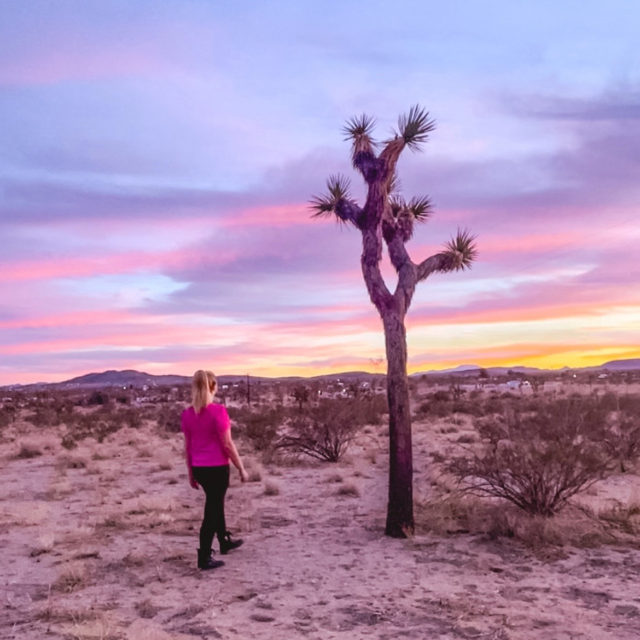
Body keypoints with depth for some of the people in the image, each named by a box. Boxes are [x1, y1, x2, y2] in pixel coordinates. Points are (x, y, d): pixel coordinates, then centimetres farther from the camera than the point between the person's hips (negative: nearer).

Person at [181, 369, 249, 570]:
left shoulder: (187, 414, 1)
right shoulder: (218, 411, -17)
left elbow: (187, 446, 7)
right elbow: (227, 444, -15)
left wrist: (190, 473, 16)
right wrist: (241, 469, -6)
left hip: (199, 469, 6)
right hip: (217, 468, -6)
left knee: (216, 503, 24)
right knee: (211, 511, 3)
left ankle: (225, 542, 41)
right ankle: (204, 558, 8)